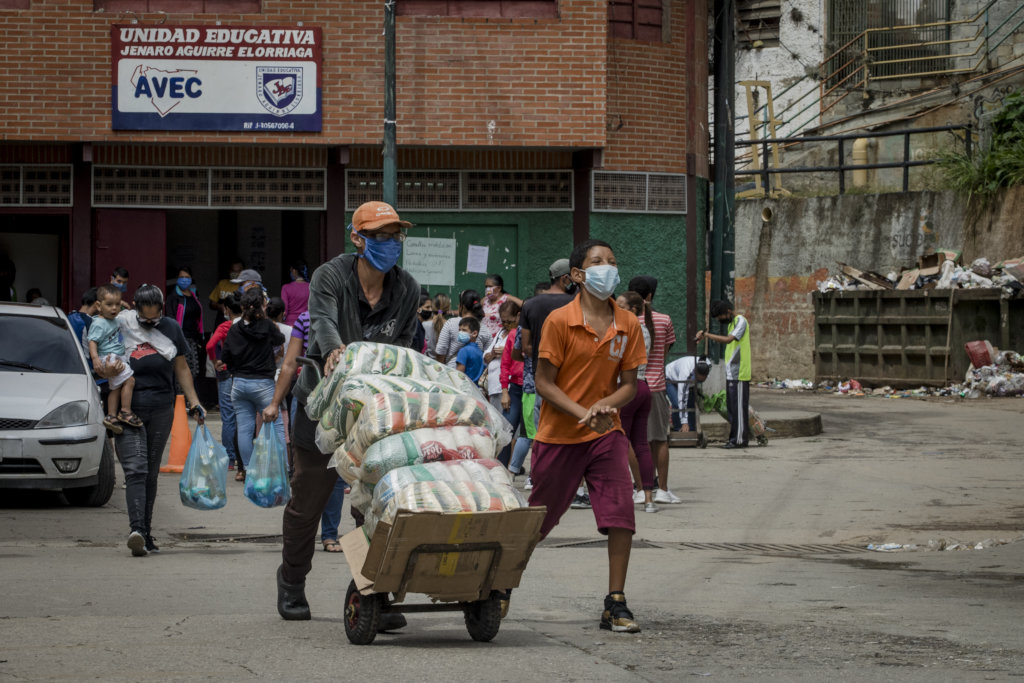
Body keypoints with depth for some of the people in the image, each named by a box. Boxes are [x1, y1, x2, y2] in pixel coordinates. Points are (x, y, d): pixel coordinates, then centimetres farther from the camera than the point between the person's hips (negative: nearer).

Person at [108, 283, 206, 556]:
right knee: (135, 470, -16)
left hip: (161, 410, 3)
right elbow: (98, 365, 5)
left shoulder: (171, 329, 9)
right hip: (127, 409, -3)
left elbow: (181, 368, 19)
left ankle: (146, 534, 14)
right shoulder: (119, 326, -1)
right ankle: (136, 530, -27)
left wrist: (194, 402, 15)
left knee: (151, 473, 8)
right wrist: (106, 371, -18)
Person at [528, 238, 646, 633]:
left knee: (621, 513, -14)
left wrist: (604, 405, -20)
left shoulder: (627, 325, -1)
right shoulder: (560, 321, -11)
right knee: (537, 519, 9)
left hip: (607, 434, 2)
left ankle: (615, 604, -8)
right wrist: (582, 413, -23)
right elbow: (544, 383, -10)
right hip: (559, 434, -2)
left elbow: (628, 386, 2)